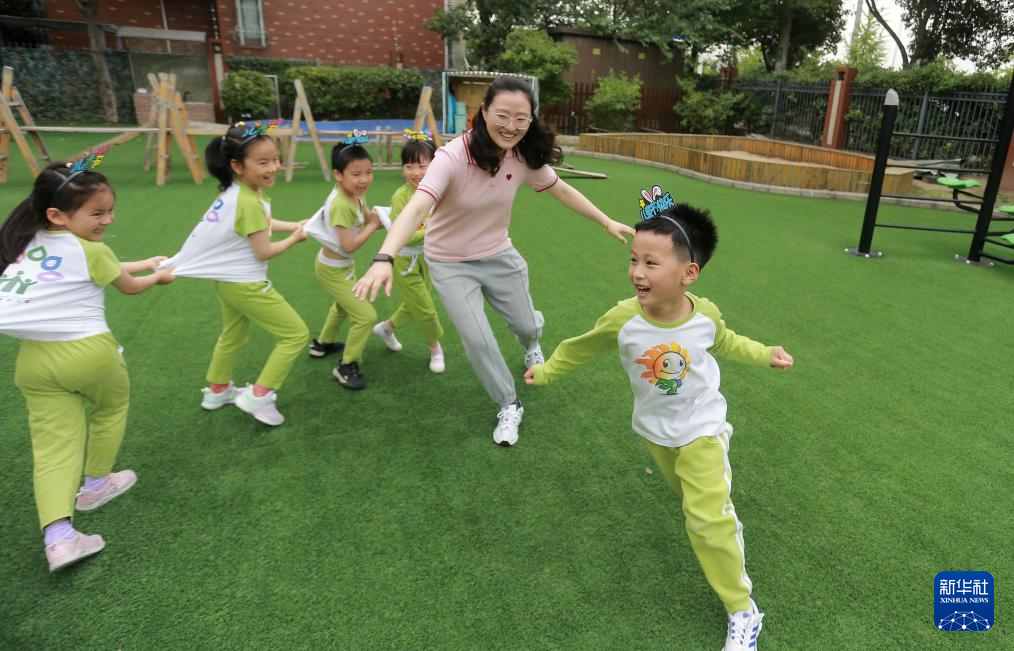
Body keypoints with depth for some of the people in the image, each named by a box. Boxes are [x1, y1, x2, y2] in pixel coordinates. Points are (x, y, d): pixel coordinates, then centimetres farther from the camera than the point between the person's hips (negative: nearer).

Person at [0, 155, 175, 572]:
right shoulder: (92, 251, -5)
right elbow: (128, 286, 14)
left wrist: (147, 262, 35)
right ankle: (95, 486, 39)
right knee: (111, 407, 24)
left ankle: (58, 538, -5)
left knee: (53, 444, 5)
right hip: (86, 350, -5)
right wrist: (159, 276, 33)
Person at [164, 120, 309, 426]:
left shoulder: (234, 192, 1)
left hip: (227, 279, 10)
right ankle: (259, 396, 1)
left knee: (233, 335, 29)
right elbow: (264, 252, -21)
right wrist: (295, 238, -7)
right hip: (246, 284, -10)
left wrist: (293, 225, 3)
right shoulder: (250, 203, -26)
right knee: (297, 334, -2)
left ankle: (217, 391, 47)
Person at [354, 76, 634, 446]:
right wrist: (385, 259, -58)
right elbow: (416, 208, -43)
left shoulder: (525, 157, -14)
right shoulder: (453, 157, -30)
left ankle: (530, 344, 59)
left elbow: (561, 191, 3)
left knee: (527, 324, 17)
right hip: (450, 264, -4)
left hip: (498, 255, 4)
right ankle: (509, 407, 19)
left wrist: (607, 223, 7)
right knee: (478, 342, -9)